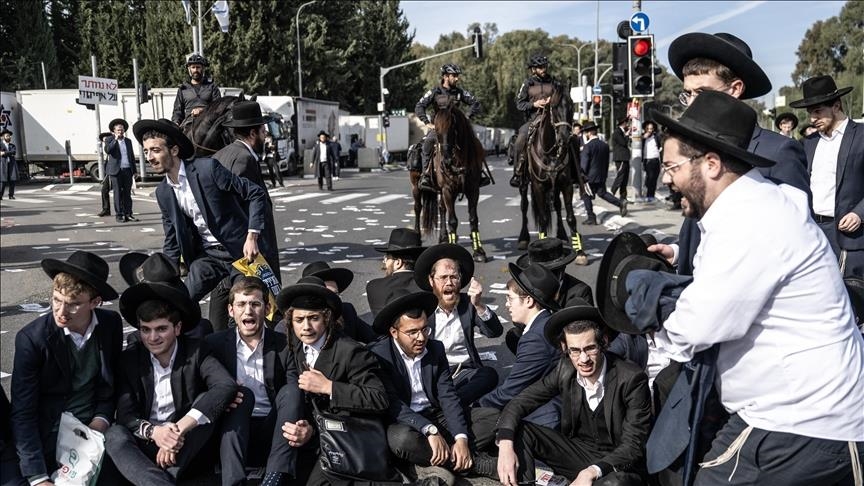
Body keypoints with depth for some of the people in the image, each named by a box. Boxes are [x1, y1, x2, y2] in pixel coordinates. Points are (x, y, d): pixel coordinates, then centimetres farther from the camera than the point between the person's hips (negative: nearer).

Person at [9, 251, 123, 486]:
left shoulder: (111, 324, -5)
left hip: (95, 429, 3)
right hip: (51, 438, -2)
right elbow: (23, 415, -14)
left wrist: (102, 418, -5)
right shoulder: (31, 339, -15)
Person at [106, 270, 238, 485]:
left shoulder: (196, 352, -5)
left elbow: (227, 386, -23)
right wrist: (153, 431, -29)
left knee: (206, 401, -25)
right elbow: (125, 415, -6)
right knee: (115, 436, -28)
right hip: (147, 443, 1)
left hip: (187, 445, -1)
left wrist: (180, 427, -32)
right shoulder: (130, 359, 1)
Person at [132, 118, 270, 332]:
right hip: (207, 255, 5)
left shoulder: (207, 168, -15)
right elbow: (172, 240, 13)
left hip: (241, 250, -5)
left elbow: (256, 193, -13)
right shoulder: (163, 192, 5)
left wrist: (252, 236, -18)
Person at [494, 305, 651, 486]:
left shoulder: (631, 379, -21)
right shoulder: (565, 369, -9)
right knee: (518, 431, -13)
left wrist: (592, 471, -36)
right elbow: (520, 403, -6)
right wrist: (505, 445, -25)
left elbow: (634, 446, -21)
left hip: (618, 466, -5)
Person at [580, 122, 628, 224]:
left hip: (590, 177, -7)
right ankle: (620, 203, 2)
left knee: (586, 196, 7)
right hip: (602, 176, 7)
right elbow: (607, 162, 10)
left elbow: (583, 164, -16)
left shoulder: (587, 146, -17)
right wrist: (605, 175, 17)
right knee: (602, 193, 20)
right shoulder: (605, 145, 4)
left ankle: (591, 218, 9)